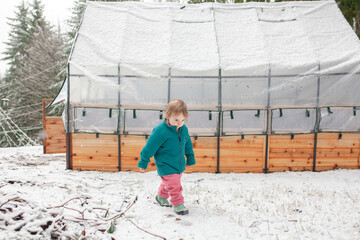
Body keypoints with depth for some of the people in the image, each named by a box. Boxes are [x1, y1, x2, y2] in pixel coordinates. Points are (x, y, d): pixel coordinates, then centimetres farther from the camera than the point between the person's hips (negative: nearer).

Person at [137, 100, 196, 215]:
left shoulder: (184, 130, -4)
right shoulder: (160, 131, -25)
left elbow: (188, 145, 13)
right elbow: (150, 147, -17)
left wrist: (190, 158, 21)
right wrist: (143, 162, -11)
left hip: (179, 165, 7)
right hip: (166, 167, -7)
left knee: (168, 183, 24)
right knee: (174, 186, -7)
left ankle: (161, 197, 47)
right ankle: (178, 204, 14)